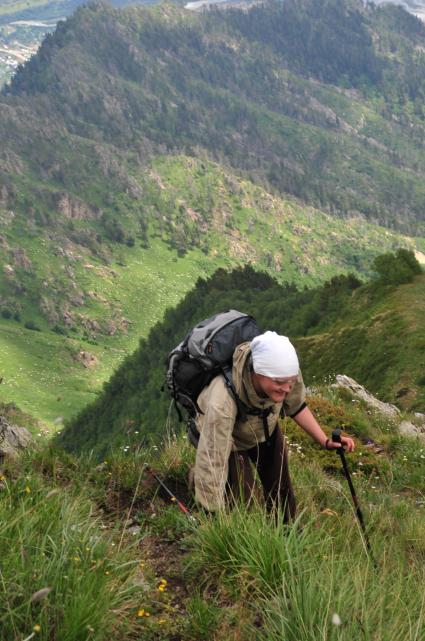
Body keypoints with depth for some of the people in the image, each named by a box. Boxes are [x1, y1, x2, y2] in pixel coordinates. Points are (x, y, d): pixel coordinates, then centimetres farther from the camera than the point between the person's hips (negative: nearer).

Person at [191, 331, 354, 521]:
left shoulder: (287, 372, -33)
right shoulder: (222, 401, -48)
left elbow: (296, 407, -9)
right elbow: (211, 464, -43)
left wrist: (325, 441, -17)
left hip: (266, 430, 4)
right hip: (229, 438, -4)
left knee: (281, 488, 13)